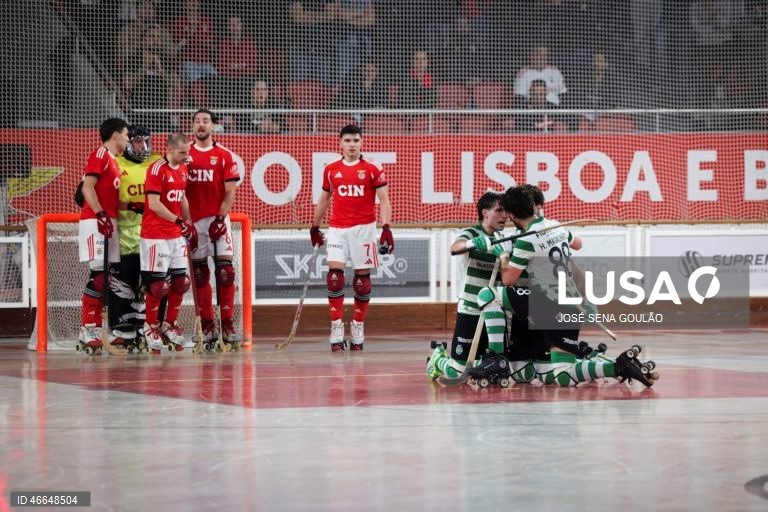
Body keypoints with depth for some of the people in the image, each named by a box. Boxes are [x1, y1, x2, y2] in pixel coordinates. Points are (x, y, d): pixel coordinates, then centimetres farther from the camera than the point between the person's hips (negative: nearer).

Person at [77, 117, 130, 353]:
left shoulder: (113, 161, 21)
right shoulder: (100, 155, -7)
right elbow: (87, 187, -16)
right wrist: (100, 215, -21)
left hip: (109, 222, 10)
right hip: (95, 221, -10)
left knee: (106, 279, 7)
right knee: (98, 274, -14)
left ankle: (96, 330, 9)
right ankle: (87, 332, -14)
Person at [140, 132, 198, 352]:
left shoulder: (183, 170, 11)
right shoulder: (157, 169, -14)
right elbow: (154, 204, -20)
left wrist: (190, 226, 17)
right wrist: (178, 221, -23)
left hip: (177, 234, 8)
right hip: (155, 234, -8)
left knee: (181, 281, 6)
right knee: (157, 283, -5)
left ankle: (170, 324, 19)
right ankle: (151, 326, 9)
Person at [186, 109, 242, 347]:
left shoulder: (224, 156, 3)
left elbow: (230, 192, 0)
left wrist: (220, 218, -11)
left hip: (217, 219, -2)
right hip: (193, 220, 2)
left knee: (225, 269, -9)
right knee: (199, 273, 3)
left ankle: (228, 324, -6)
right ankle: (207, 326, 7)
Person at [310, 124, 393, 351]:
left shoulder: (372, 169, -1)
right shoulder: (331, 170, 9)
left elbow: (384, 200, -3)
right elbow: (324, 199, 21)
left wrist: (386, 228, -14)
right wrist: (315, 226, 23)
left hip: (364, 228, -2)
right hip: (337, 229, 2)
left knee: (362, 279, 2)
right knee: (334, 275, -12)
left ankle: (358, 329, 15)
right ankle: (336, 330, -10)